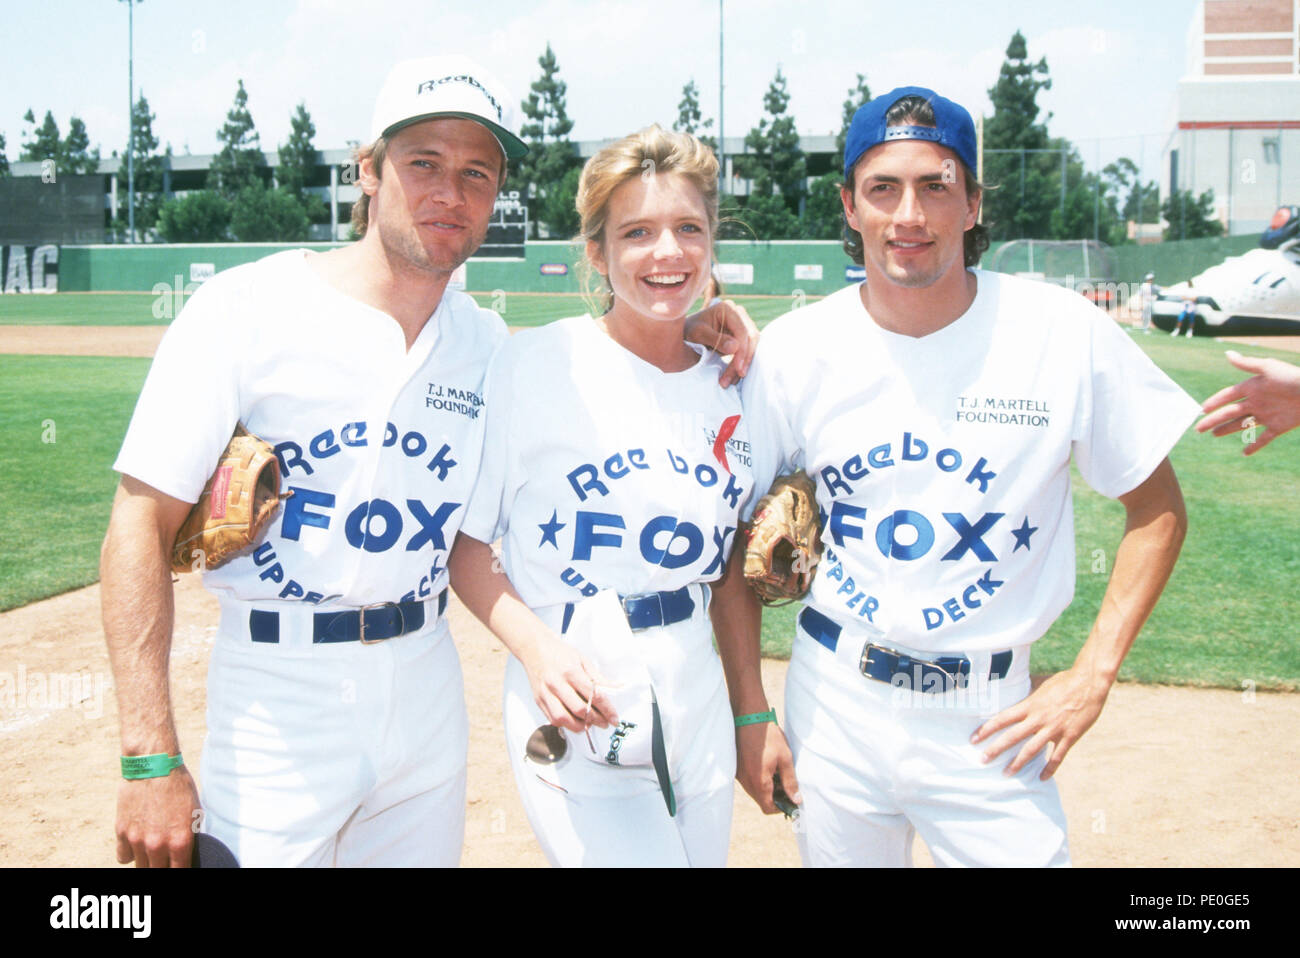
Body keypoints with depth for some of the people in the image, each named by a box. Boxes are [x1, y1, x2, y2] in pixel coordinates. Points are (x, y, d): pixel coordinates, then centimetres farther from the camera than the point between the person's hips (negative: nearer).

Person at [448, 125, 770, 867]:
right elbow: (465, 547, -7)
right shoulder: (533, 367, -10)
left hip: (700, 721, 5)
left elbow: (730, 576, 12)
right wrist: (535, 647, -21)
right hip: (574, 721, -5)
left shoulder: (731, 388, 5)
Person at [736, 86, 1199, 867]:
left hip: (988, 715, -1)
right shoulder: (794, 351, -6)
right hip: (833, 701, 1)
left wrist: (1093, 674, -7)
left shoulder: (1070, 336, -9)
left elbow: (1158, 510, 1)